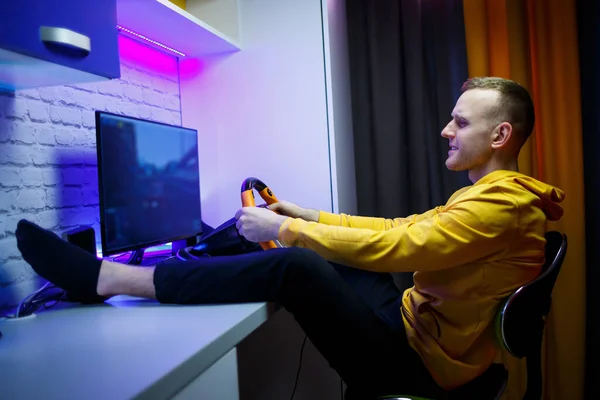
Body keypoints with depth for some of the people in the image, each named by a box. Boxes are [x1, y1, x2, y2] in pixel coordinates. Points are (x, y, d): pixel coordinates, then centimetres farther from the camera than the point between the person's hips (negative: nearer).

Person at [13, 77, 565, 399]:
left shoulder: (502, 203, -18)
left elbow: (394, 247, -26)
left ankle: (107, 279, -20)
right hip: (411, 323, 10)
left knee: (294, 265, -25)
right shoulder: (485, 193, 14)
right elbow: (400, 226, 14)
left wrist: (285, 230, -18)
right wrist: (307, 218, 8)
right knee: (332, 254, 14)